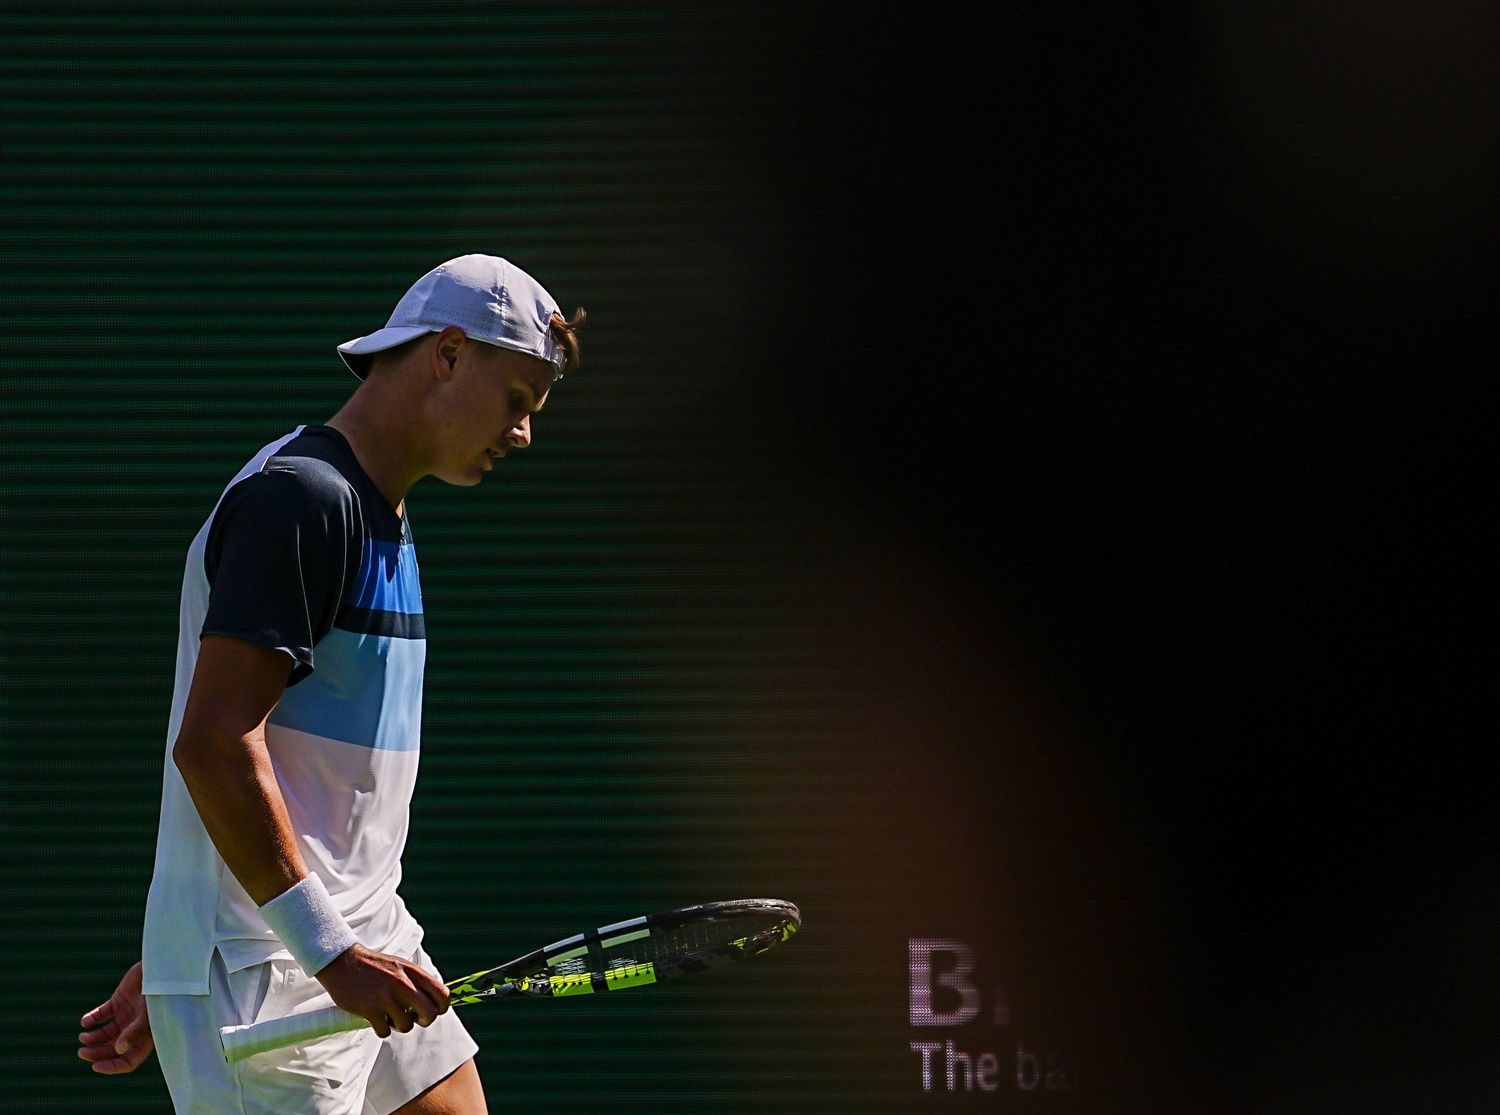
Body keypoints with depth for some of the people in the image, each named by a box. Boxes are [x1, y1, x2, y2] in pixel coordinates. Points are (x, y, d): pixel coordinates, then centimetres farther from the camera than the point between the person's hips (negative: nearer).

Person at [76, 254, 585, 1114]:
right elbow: (212, 745, -22)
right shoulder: (299, 497, -13)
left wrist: (162, 969, 22)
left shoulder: (378, 516, 19)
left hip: (364, 950, 10)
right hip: (266, 973, -10)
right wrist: (330, 951, -24)